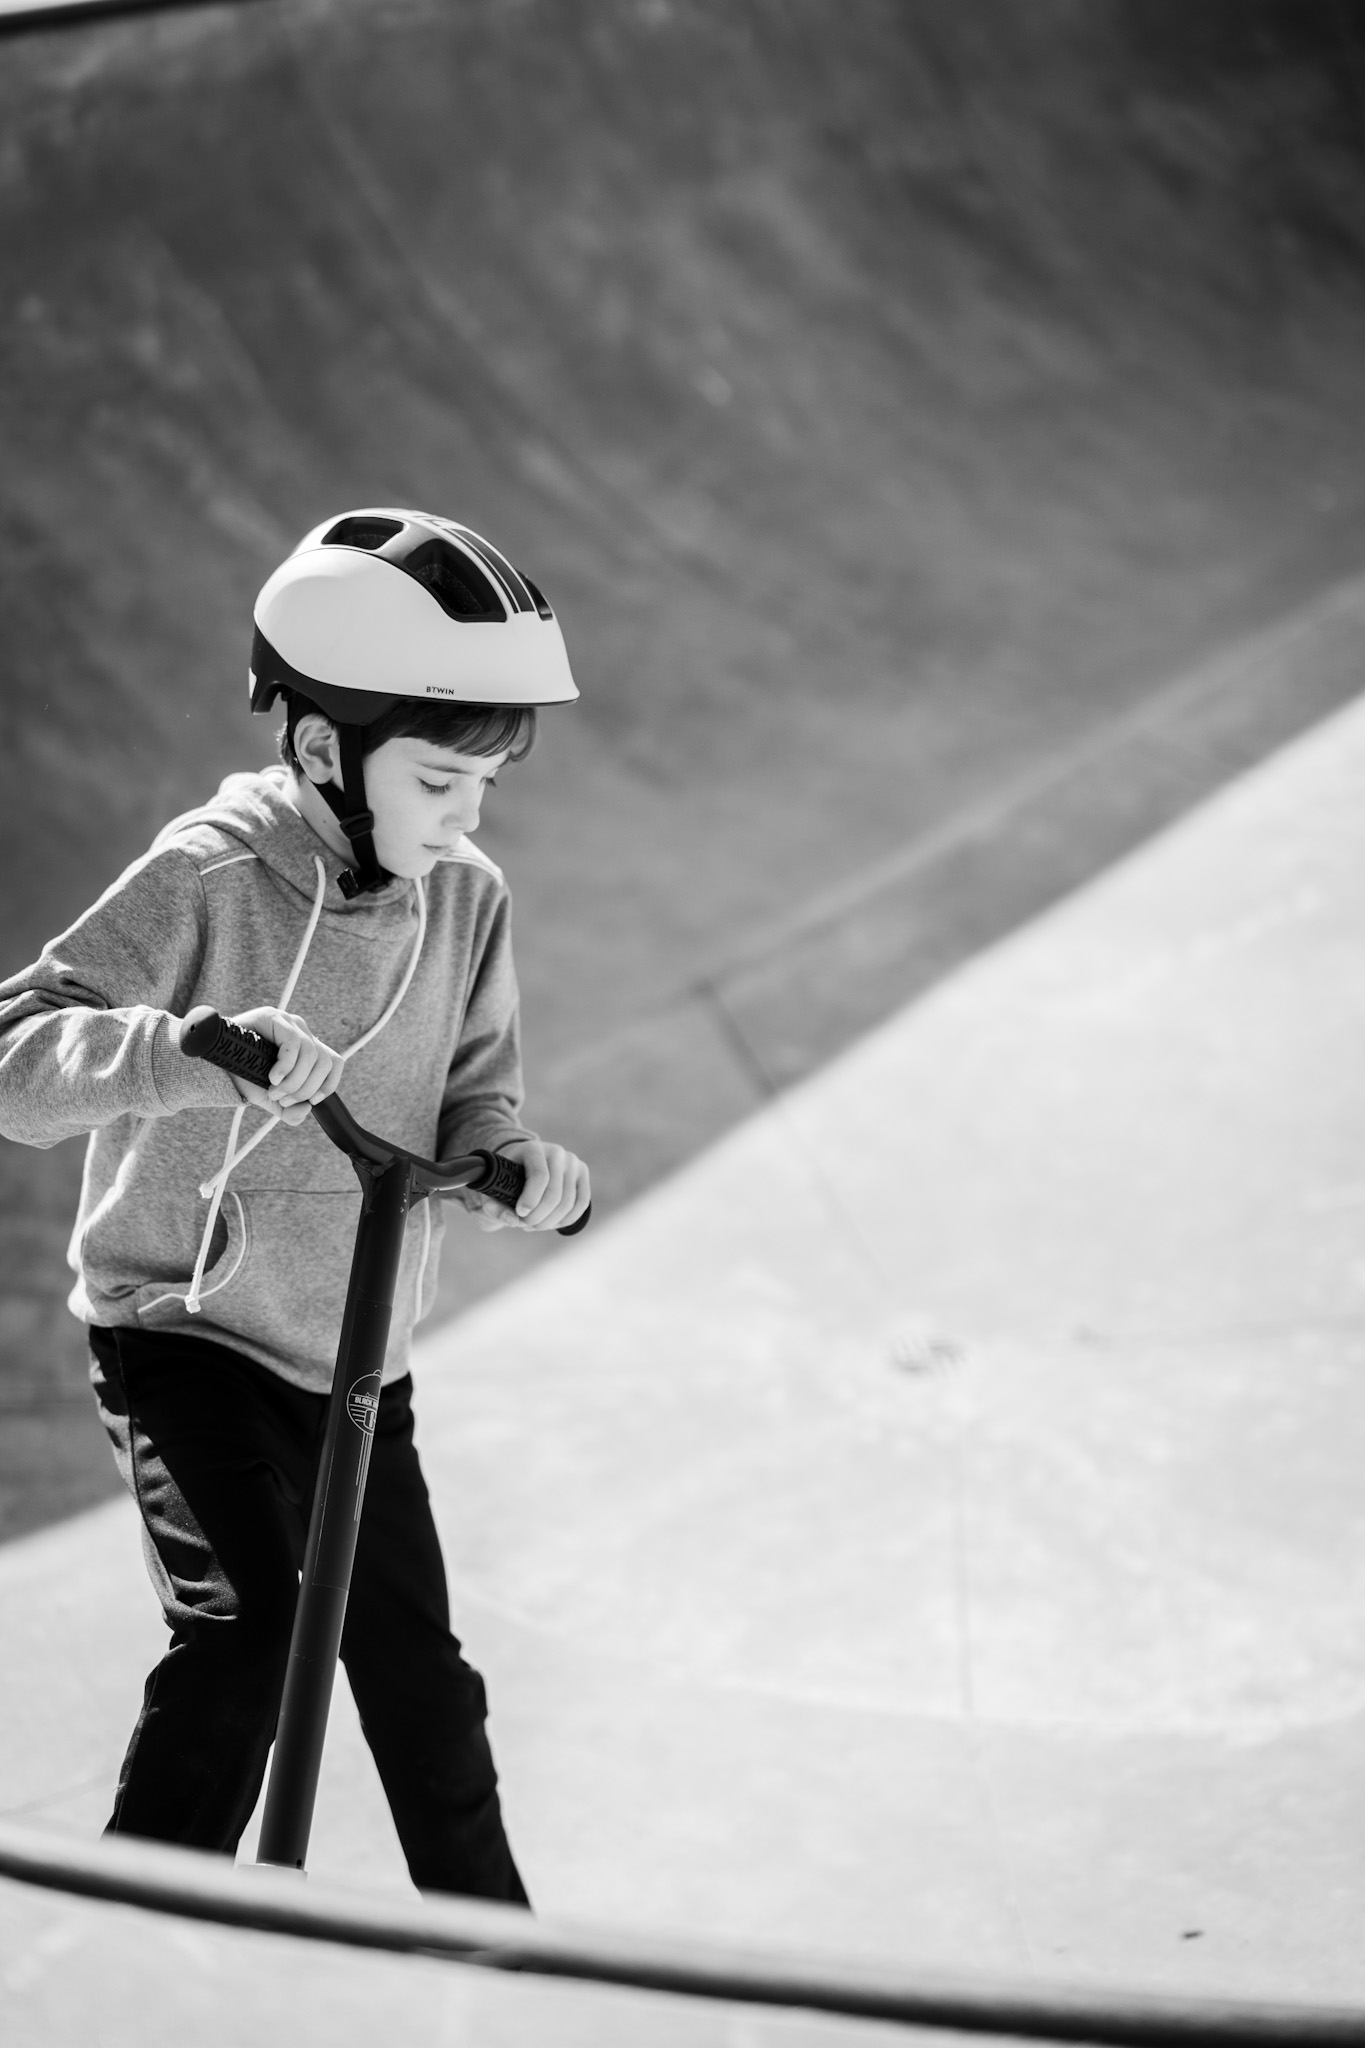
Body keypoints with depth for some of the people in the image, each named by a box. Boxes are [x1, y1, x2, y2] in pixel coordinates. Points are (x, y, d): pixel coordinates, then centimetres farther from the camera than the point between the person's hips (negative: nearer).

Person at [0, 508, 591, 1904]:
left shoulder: (465, 902, -3)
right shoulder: (208, 879, -20)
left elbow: (471, 1104, 3)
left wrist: (521, 1166, -20)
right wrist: (194, 1049, -44)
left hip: (356, 1360, 5)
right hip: (183, 1331, -5)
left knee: (419, 1681, 11)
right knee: (245, 1623, -23)